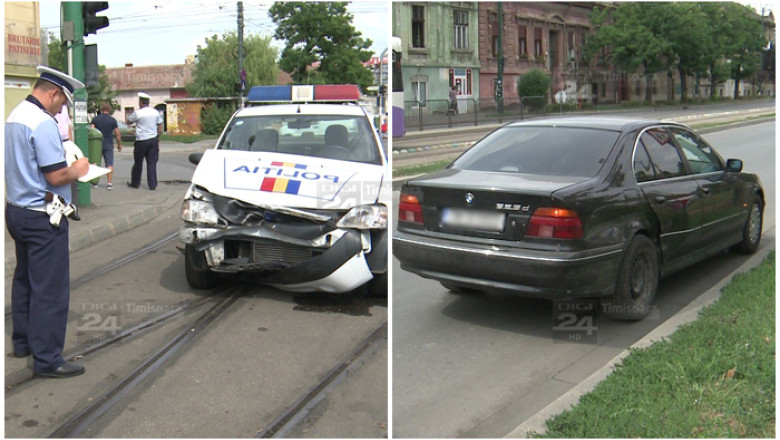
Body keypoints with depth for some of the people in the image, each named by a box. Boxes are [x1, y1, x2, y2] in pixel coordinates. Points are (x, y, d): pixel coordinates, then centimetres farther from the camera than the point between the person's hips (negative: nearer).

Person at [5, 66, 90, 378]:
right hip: (41, 217, -10)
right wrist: (78, 169, -5)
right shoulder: (43, 123, -20)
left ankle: (23, 342, 34)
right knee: (50, 288, -4)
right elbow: (56, 177, -23)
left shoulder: (14, 116, 11)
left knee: (25, 279, 21)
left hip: (17, 210, 10)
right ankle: (47, 359, 1)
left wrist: (67, 167, 13)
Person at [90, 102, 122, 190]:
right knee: (110, 164, 0)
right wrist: (119, 144, 9)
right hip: (108, 144, -1)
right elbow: (117, 134, -3)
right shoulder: (112, 120, -3)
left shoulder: (95, 119, 0)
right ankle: (109, 183, -6)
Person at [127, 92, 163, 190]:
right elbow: (160, 126, 10)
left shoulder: (138, 113, -10)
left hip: (141, 141, -4)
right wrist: (158, 139, 17)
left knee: (138, 163, 10)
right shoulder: (155, 112, 5)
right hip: (153, 140, 4)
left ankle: (135, 183, 22)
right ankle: (152, 185, 0)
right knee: (152, 163, 4)